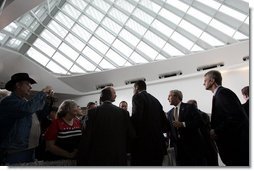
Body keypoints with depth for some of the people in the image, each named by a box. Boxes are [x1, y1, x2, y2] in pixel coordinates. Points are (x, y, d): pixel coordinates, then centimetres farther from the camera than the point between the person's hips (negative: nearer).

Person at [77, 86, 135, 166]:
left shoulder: (93, 112, -10)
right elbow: (131, 135, -2)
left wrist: (81, 160, -2)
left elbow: (86, 138, -12)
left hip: (97, 157, -1)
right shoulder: (123, 112, -5)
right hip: (118, 158, 2)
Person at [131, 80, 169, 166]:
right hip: (158, 143, 8)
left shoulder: (137, 96, -4)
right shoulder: (155, 100, 16)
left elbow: (136, 117, -19)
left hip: (143, 144, -7)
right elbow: (164, 124, 13)